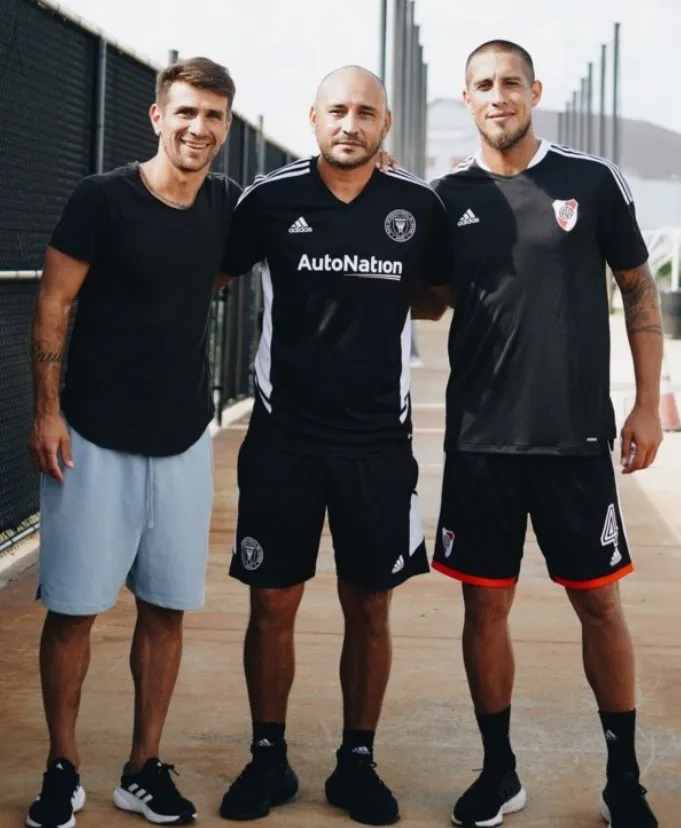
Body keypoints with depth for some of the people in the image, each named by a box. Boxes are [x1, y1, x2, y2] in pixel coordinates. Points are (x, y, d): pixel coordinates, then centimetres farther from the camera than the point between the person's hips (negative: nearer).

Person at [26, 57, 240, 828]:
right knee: (73, 607, 1)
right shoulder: (101, 198, -9)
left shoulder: (229, 206, 4)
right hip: (93, 437, -4)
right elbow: (52, 304, -5)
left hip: (183, 440, 4)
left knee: (165, 608, 7)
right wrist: (47, 409, -13)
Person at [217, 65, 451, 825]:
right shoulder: (270, 199, -4)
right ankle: (267, 759, 22)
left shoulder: (419, 206, -1)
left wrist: (380, 301, 2)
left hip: (379, 440, 1)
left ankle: (357, 762, 23)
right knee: (272, 604, 6)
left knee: (369, 608, 8)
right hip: (282, 435, -1)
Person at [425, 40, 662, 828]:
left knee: (599, 603, 6)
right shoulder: (447, 197, 3)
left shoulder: (594, 182, 0)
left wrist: (647, 403, 0)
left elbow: (639, 289, 6)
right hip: (480, 439, 2)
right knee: (484, 606, 7)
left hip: (577, 437, -1)